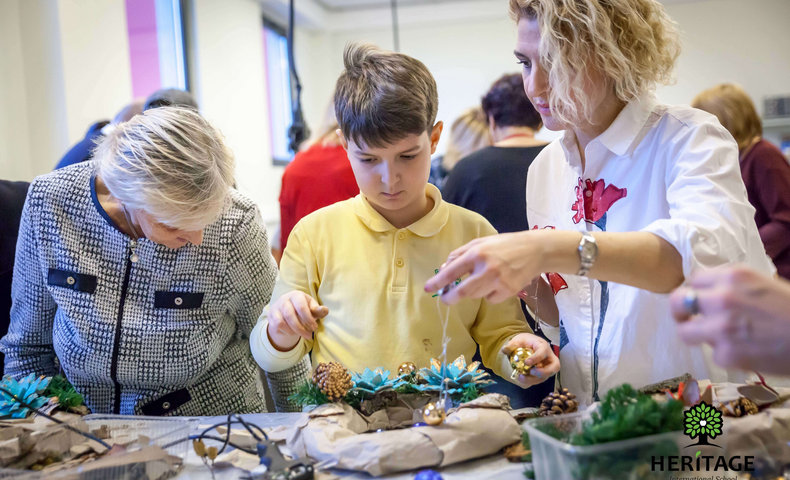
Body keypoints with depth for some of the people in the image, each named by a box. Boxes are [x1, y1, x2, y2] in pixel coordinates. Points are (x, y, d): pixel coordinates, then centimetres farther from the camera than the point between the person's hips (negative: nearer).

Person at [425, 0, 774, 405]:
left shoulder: (689, 139, -6)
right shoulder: (543, 170, 10)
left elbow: (711, 252, -27)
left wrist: (549, 248, -35)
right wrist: (528, 286, -3)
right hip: (589, 420, 4)